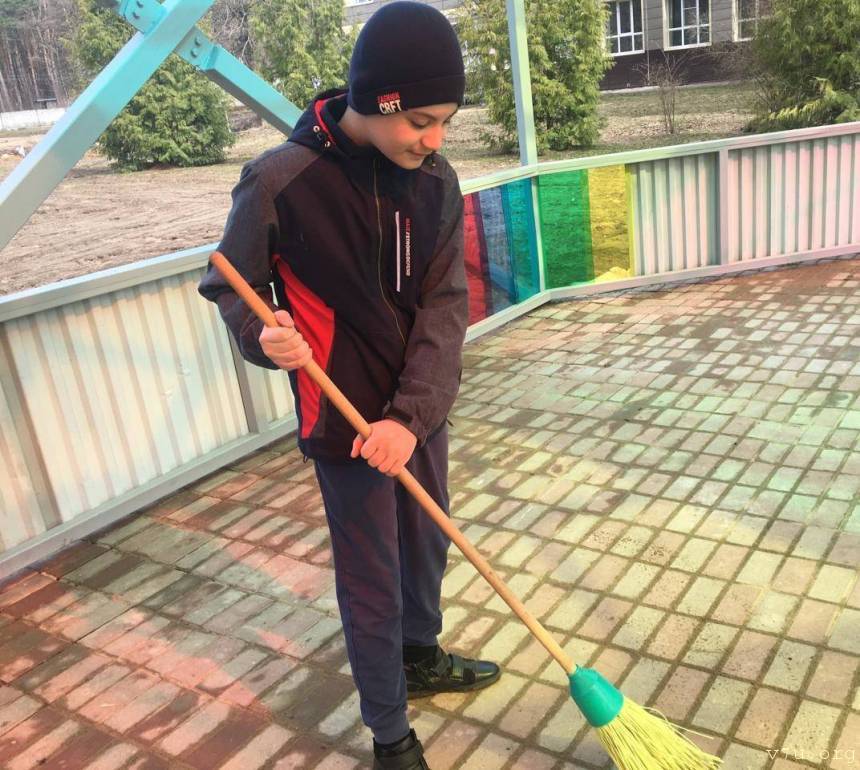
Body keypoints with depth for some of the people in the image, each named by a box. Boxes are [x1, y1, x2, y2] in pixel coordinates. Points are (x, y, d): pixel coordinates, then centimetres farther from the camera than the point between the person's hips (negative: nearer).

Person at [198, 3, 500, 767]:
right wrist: (262, 337, -28)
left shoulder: (435, 180, -5)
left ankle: (421, 659, 51)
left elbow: (445, 305, -10)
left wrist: (412, 414, -22)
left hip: (420, 411, 5)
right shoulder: (280, 181, -19)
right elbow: (230, 286, -5)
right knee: (372, 582, 7)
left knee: (428, 542, 22)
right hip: (346, 420, -5)